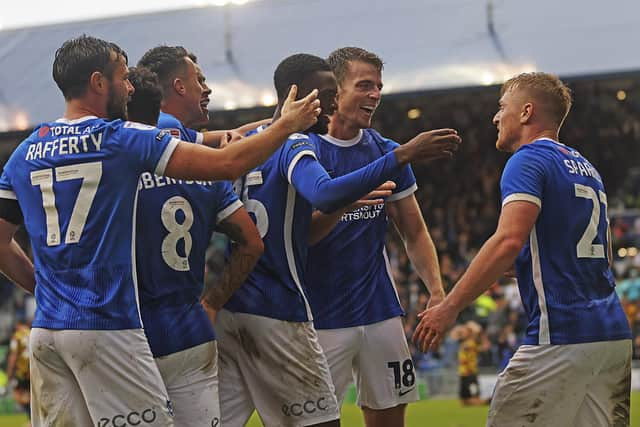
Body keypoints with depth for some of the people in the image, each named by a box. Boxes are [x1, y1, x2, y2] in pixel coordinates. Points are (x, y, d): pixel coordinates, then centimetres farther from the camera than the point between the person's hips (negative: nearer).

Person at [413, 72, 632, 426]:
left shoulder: (529, 160, -5)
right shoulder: (586, 168, 21)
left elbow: (508, 241, -19)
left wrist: (448, 308, -18)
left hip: (561, 337, -9)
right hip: (614, 336, 9)